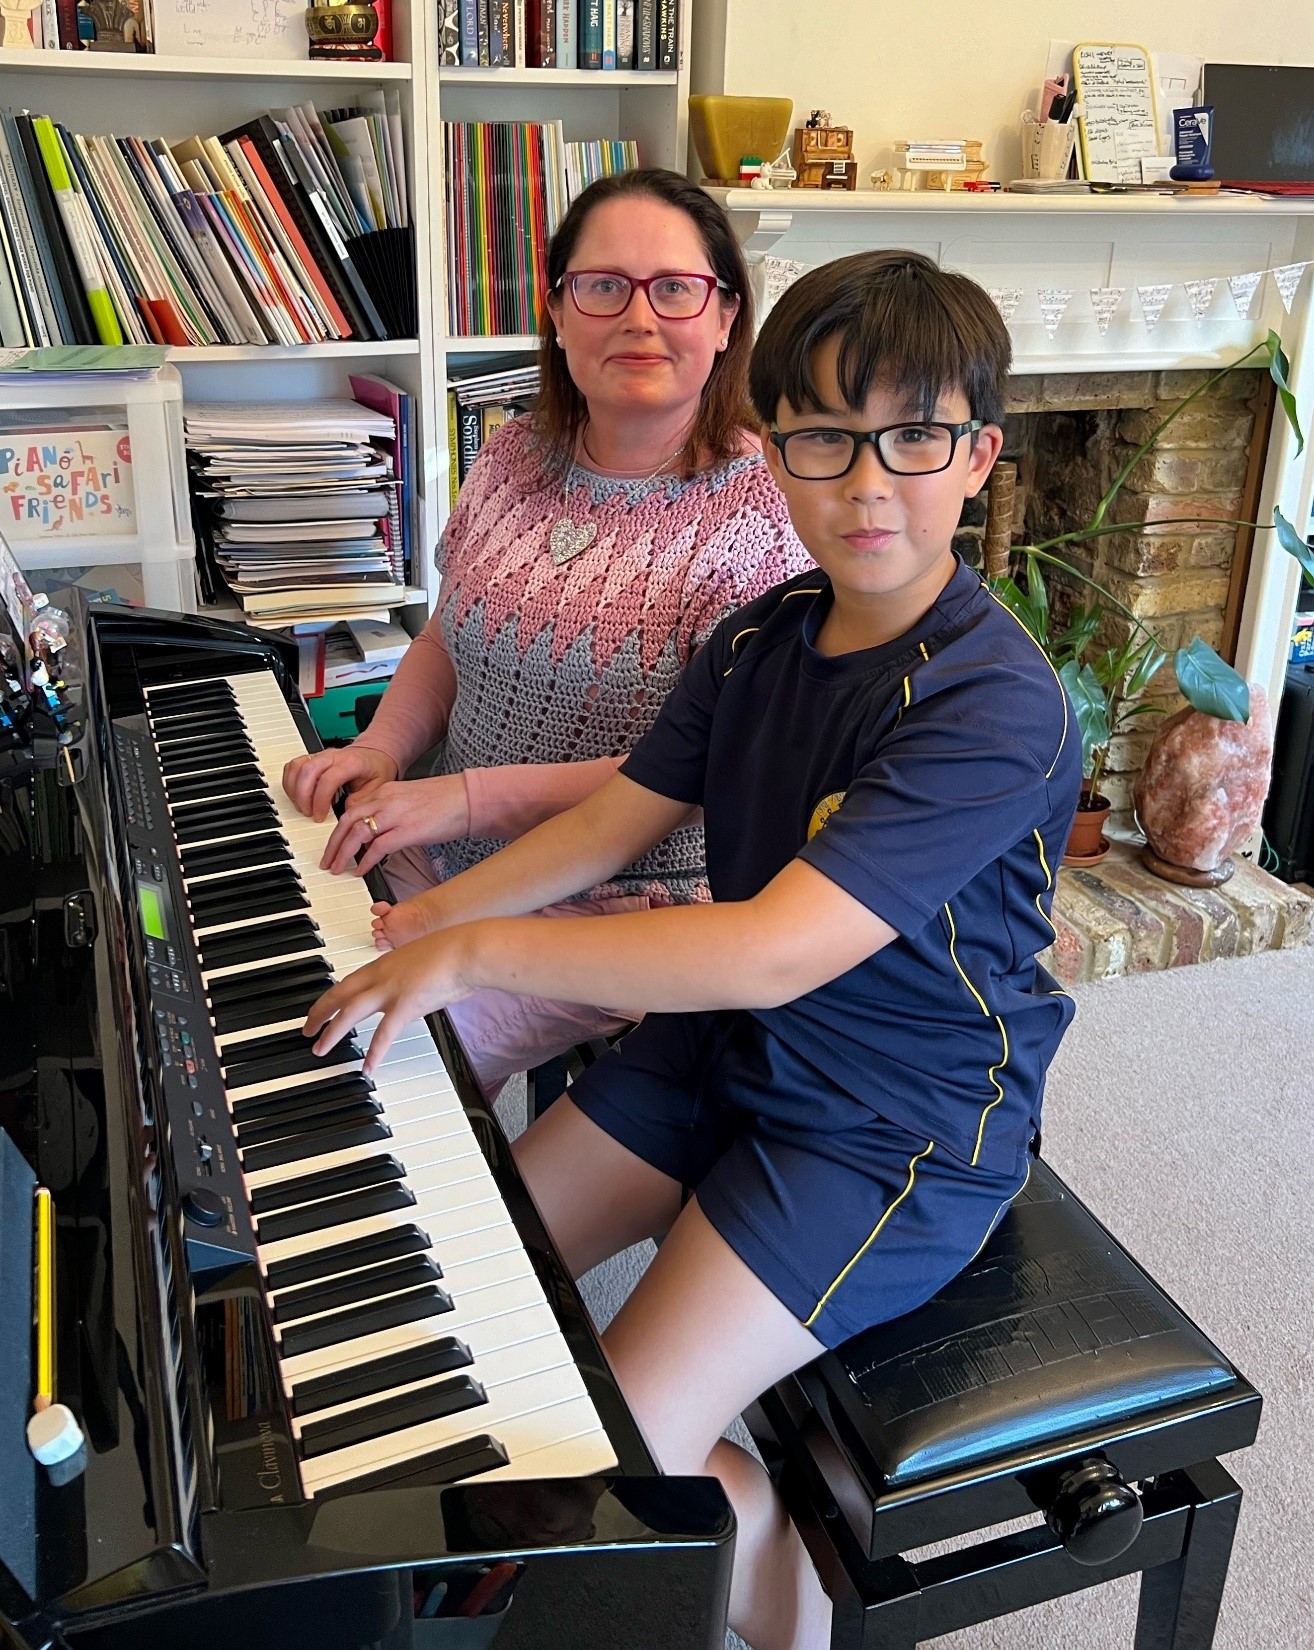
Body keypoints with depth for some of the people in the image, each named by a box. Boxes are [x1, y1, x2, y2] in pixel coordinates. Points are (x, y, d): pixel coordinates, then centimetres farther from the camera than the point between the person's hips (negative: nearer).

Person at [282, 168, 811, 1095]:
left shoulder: (766, 508, -16)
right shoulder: (516, 458, 4)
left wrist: (471, 796, -24)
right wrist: (383, 748, -4)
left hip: (629, 905, -6)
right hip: (453, 864, 6)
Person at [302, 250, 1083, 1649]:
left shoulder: (997, 707, -26)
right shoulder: (761, 641, -1)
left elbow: (774, 951, -33)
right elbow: (608, 825, 5)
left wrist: (476, 952, -27)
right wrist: (406, 930, -3)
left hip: (901, 1133, -7)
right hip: (722, 1045, 7)